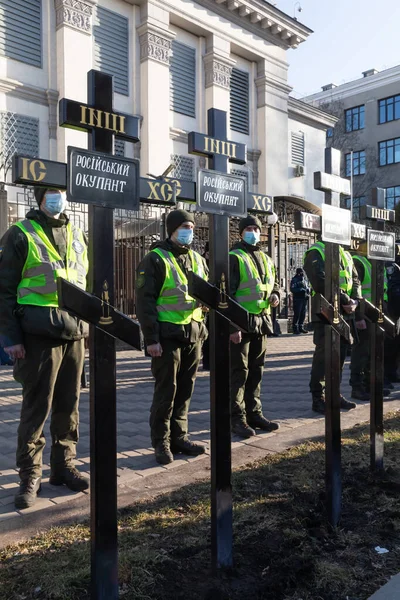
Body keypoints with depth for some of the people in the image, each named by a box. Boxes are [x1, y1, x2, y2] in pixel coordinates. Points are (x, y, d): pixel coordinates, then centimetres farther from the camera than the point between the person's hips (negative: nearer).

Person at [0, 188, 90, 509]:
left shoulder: (77, 235, 14)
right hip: (39, 334, -5)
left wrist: (87, 322, 13)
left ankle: (64, 465, 25)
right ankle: (30, 476, 15)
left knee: (68, 405, 11)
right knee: (36, 407, 2)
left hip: (74, 333, 5)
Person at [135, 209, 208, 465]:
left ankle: (179, 436, 26)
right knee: (166, 391, 1)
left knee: (185, 390, 13)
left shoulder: (198, 259, 13)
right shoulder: (156, 259, -7)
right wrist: (151, 338, -16)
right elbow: (145, 302, -11)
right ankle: (161, 442, 15)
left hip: (194, 333, 6)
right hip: (168, 334, -6)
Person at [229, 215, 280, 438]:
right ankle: (237, 418, 7)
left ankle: (254, 413, 25)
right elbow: (228, 293, -13)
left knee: (256, 370, 14)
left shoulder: (266, 259, 16)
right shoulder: (234, 258, -6)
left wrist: (275, 295, 3)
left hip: (262, 321, 7)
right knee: (239, 371, -2)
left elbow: (274, 283, 28)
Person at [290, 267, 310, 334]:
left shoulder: (304, 280, 20)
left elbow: (308, 287, 26)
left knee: (303, 314, 8)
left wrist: (308, 290, 3)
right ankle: (295, 328, -3)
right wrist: (301, 289, -19)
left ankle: (301, 327, 17)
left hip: (304, 299, 7)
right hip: (297, 299, -7)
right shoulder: (294, 280, -3)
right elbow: (292, 289, -13)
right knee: (297, 314, -7)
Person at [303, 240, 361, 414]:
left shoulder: (346, 254, 18)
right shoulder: (316, 253, -7)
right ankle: (318, 399, 5)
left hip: (345, 313, 8)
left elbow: (355, 280, 15)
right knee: (323, 355, -4)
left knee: (340, 353, 13)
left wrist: (355, 300, -5)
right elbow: (321, 283, -20)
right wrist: (346, 301, -18)